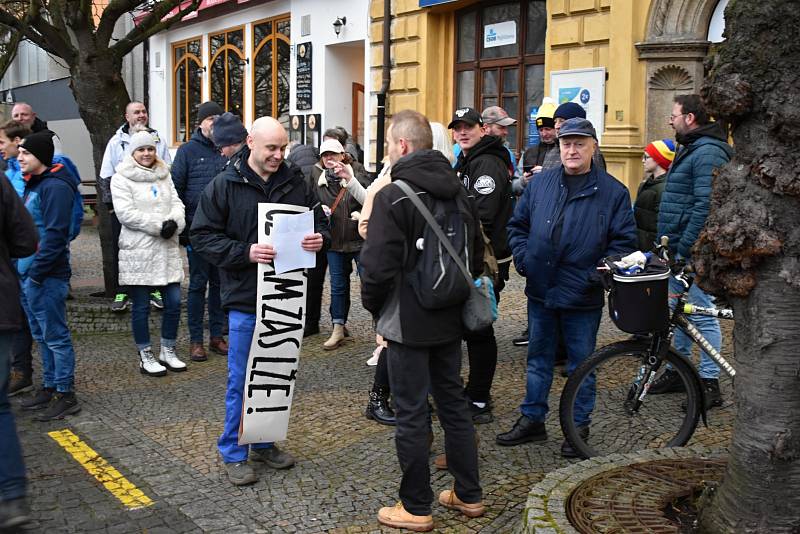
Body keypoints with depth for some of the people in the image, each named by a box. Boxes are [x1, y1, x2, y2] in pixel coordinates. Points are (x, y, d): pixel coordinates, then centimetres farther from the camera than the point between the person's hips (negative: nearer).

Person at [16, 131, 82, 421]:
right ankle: (50, 386, 26)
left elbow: (55, 234, -20)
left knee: (55, 336, -3)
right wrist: (23, 269, 12)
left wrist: (37, 272, -19)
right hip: (28, 274, 9)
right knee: (42, 335, 16)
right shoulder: (32, 185, 15)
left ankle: (66, 396, 5)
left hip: (47, 277, -9)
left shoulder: (55, 187, -14)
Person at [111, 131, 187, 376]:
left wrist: (174, 222, -14)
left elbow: (176, 202, 8)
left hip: (167, 249, 5)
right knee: (141, 306, 3)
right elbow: (125, 213, -14)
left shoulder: (164, 176, 16)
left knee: (174, 301, 5)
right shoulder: (121, 179, -3)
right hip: (138, 251, -5)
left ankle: (168, 351, 21)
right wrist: (159, 225, -17)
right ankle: (145, 356, 15)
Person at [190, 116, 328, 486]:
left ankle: (265, 443, 32)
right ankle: (233, 453, 19)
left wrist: (319, 238, -11)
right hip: (245, 299, -4)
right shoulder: (225, 185, -7)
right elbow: (202, 236, -8)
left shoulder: (295, 183, 4)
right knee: (241, 380, 4)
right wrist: (245, 252, -23)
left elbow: (320, 220, 14)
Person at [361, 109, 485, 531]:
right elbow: (477, 254, 13)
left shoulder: (393, 196, -16)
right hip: (450, 318, 7)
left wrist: (373, 304, -3)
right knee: (453, 402, 17)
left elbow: (378, 265, -20)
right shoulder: (458, 192, 7)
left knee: (411, 413, 3)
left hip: (408, 321, -7)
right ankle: (469, 495, 27)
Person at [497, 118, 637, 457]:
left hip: (582, 297, -3)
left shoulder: (613, 191, -5)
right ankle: (532, 419, 29)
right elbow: (518, 225, 12)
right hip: (540, 290, 4)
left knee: (581, 363, 9)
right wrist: (523, 259, -2)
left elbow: (624, 241, -4)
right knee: (538, 358, 16)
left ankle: (579, 427, 24)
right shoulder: (541, 183, 4)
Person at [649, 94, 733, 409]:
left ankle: (710, 383, 1)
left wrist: (684, 248, -23)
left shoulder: (707, 153, -15)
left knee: (701, 314, -5)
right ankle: (678, 370, 27)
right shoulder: (690, 149, 18)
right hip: (679, 248, 10)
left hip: (693, 251, -10)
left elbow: (705, 205, -23)